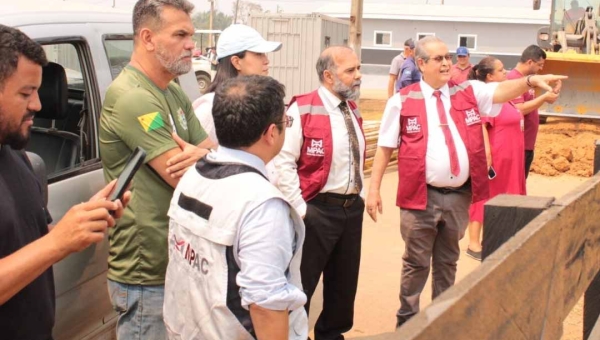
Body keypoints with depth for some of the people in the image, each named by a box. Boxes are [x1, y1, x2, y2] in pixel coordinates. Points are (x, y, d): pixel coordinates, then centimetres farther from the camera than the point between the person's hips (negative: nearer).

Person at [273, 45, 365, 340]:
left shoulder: (352, 110, 10)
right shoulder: (302, 110, -14)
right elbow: (282, 162, -18)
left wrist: (359, 196, 14)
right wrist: (300, 208, -18)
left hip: (353, 208, 8)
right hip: (317, 210, -7)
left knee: (344, 283, 18)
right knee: (302, 284, 4)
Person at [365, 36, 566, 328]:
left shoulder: (468, 93, 6)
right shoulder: (403, 101, -2)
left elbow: (501, 90, -10)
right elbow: (385, 148, -1)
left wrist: (531, 81, -29)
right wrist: (374, 189, -4)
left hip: (459, 196, 3)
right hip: (422, 196, -3)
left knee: (447, 262, 17)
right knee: (416, 263, 7)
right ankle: (407, 321, 23)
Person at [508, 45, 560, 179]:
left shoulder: (526, 79, 14)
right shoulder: (514, 79, -17)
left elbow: (530, 104, 14)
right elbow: (519, 109, -24)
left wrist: (549, 95, 3)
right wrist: (544, 98, -18)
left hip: (527, 143, 10)